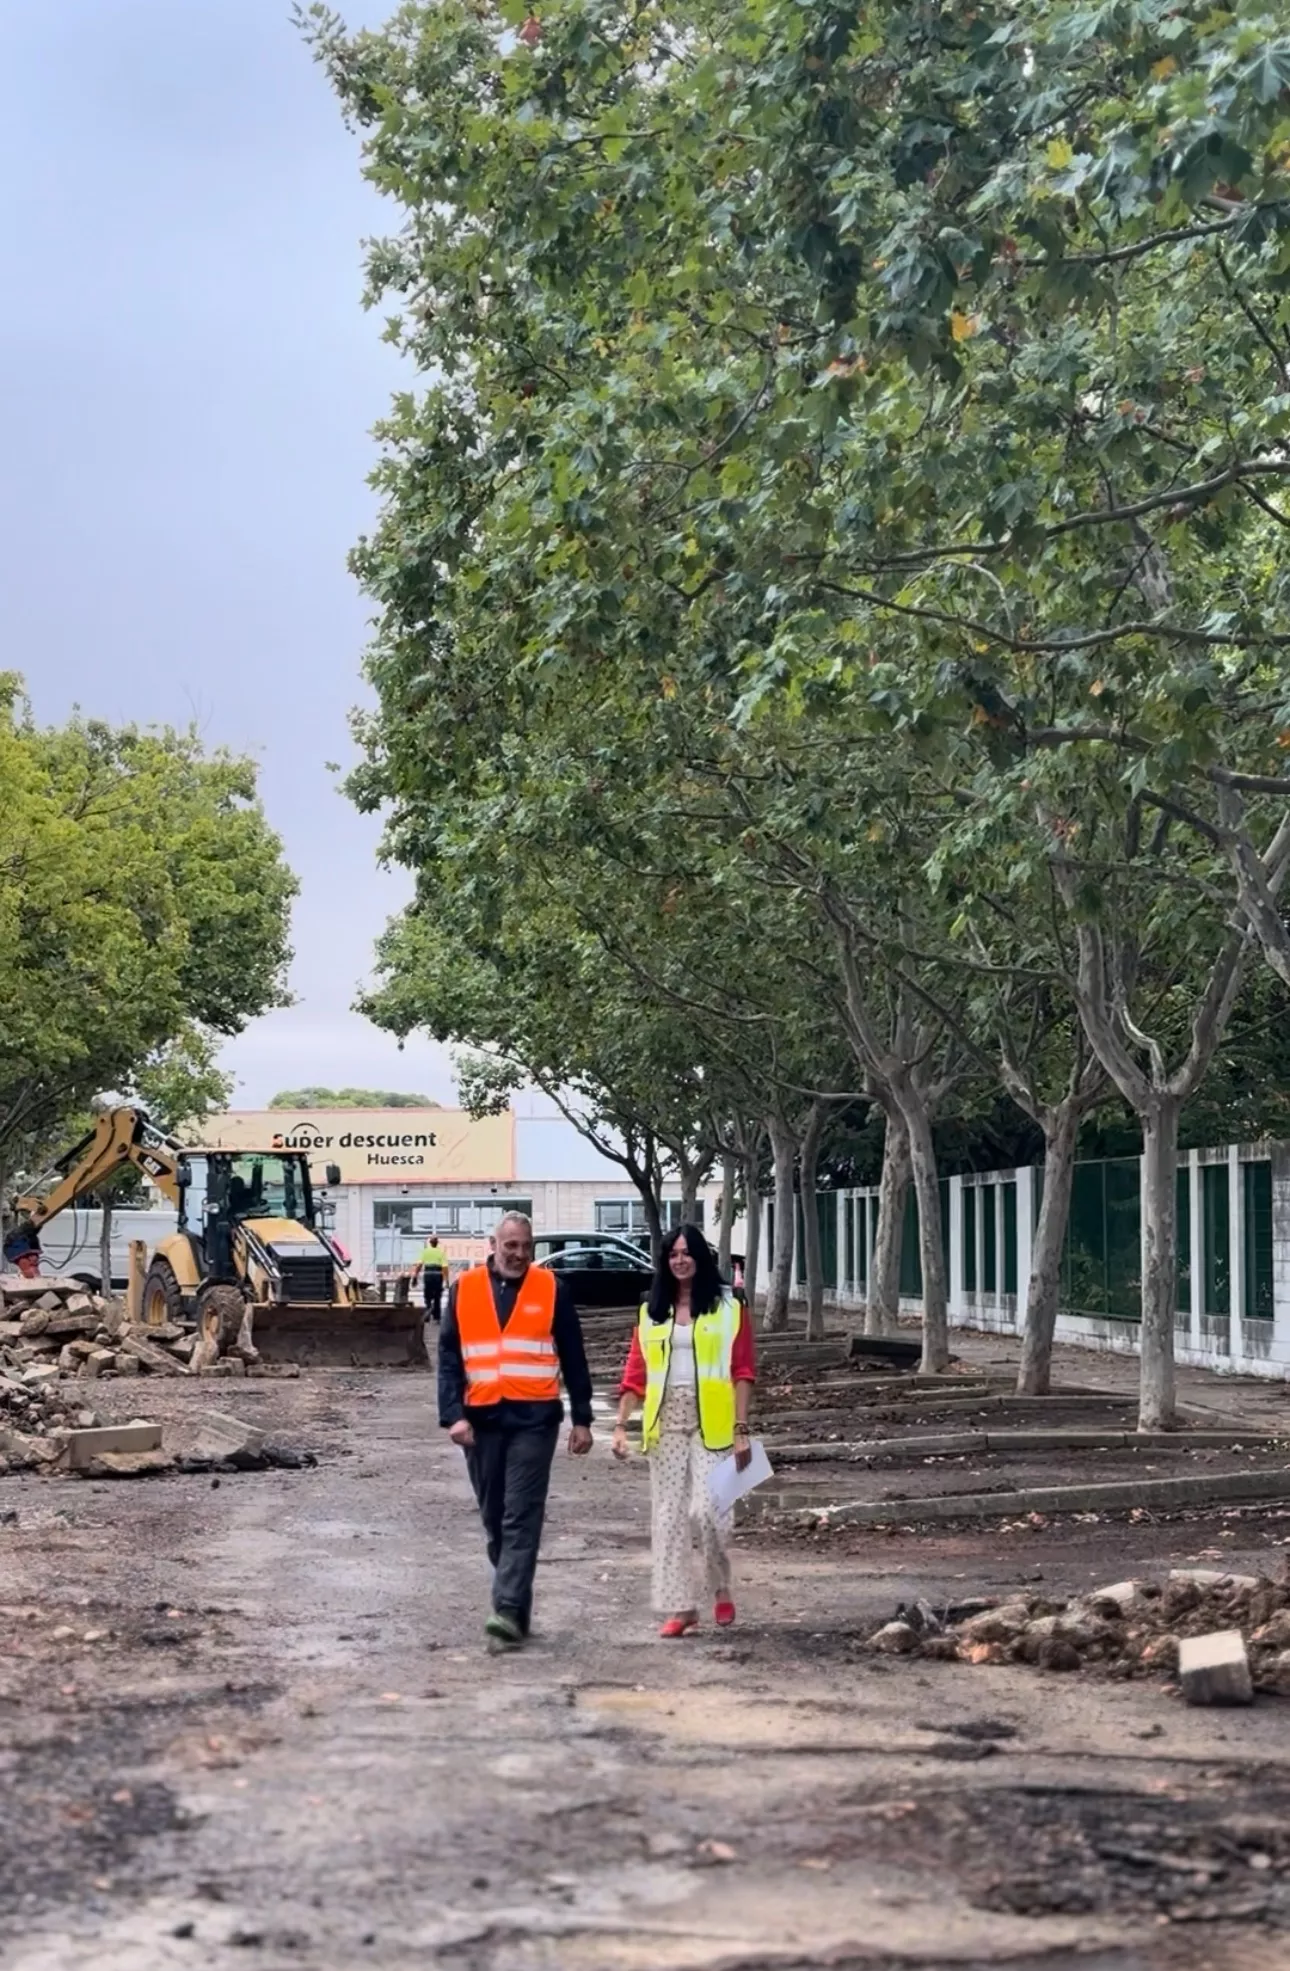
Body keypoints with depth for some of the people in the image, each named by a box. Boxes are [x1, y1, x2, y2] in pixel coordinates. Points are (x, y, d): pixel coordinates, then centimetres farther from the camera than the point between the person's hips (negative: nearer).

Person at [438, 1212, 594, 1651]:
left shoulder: (552, 1289, 3)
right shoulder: (464, 1289, 6)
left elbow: (573, 1358, 6)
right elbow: (449, 1357, 4)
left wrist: (582, 1419, 4)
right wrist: (454, 1415, -8)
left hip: (534, 1418, -3)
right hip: (481, 1418, 3)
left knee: (521, 1517, -10)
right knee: (494, 1519, 10)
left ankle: (509, 1611, -15)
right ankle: (515, 1605, 22)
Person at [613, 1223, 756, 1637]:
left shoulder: (728, 1307, 1)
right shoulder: (652, 1312, 10)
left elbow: (743, 1372, -2)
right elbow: (636, 1373, 8)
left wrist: (741, 1430, -9)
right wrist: (621, 1425, -1)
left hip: (711, 1423, -4)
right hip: (665, 1422, 4)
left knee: (707, 1509, -12)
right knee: (667, 1516, 3)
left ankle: (721, 1588, 14)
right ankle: (680, 1606, 11)